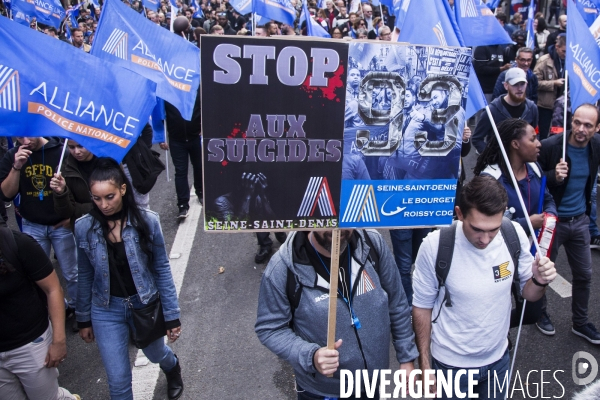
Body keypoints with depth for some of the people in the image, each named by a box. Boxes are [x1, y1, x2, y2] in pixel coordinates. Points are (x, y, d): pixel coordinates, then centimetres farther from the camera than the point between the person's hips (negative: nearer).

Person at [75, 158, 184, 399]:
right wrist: (83, 318, 8)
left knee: (155, 354, 26)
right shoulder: (84, 228, -12)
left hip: (145, 305, 0)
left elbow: (162, 270, -10)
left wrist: (172, 315, -7)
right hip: (106, 311, 1)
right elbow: (85, 276, 1)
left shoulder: (147, 221, -18)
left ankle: (173, 367, 63)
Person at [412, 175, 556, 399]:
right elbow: (422, 306, -11)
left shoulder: (515, 235, -16)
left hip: (498, 358, 3)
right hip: (451, 363, -3)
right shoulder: (435, 245, -24)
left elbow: (528, 293, 0)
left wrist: (539, 281, -22)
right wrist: (424, 363, -5)